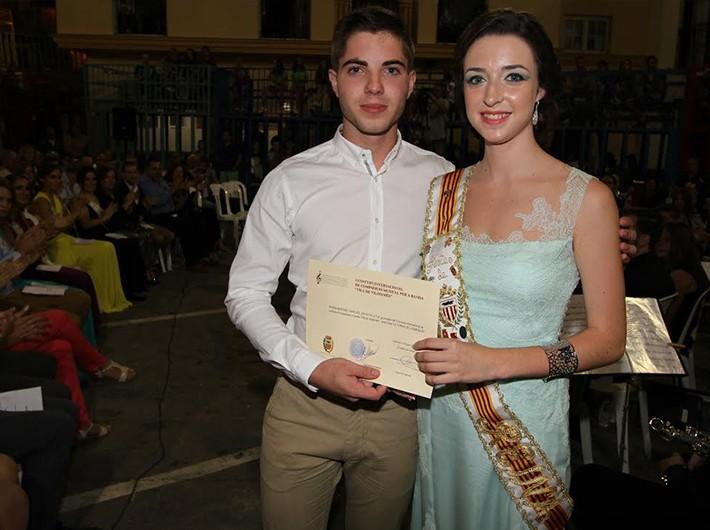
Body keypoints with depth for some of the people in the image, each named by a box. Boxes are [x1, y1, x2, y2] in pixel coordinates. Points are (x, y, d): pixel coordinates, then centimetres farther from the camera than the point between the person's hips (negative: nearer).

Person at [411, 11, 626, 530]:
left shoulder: (586, 198, -12)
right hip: (441, 416, 4)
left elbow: (608, 339, -10)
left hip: (526, 422, -4)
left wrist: (495, 362, -21)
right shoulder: (443, 190, 1)